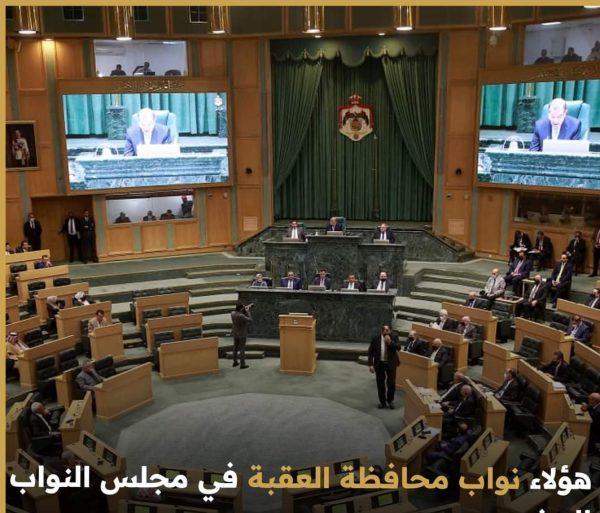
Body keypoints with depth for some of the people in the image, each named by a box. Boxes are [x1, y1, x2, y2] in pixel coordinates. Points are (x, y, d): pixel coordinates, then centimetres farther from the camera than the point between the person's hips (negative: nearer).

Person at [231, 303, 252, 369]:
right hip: (242, 334, -7)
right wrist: (248, 311, -15)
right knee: (242, 349, 0)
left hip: (235, 334, 7)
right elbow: (250, 320, -20)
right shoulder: (241, 316, -29)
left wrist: (246, 308, 4)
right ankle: (242, 364, 5)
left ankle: (235, 362, 28)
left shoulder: (233, 313, -6)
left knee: (235, 348, 18)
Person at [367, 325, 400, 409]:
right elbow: (370, 351, -3)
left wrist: (389, 342, -26)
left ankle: (390, 400, 23)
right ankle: (382, 401, 23)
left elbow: (397, 348, -16)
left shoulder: (394, 338, -5)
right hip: (379, 364, 1)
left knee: (391, 383, 0)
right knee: (380, 384, 8)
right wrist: (371, 364, -8)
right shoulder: (376, 338, -5)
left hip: (391, 364, -1)